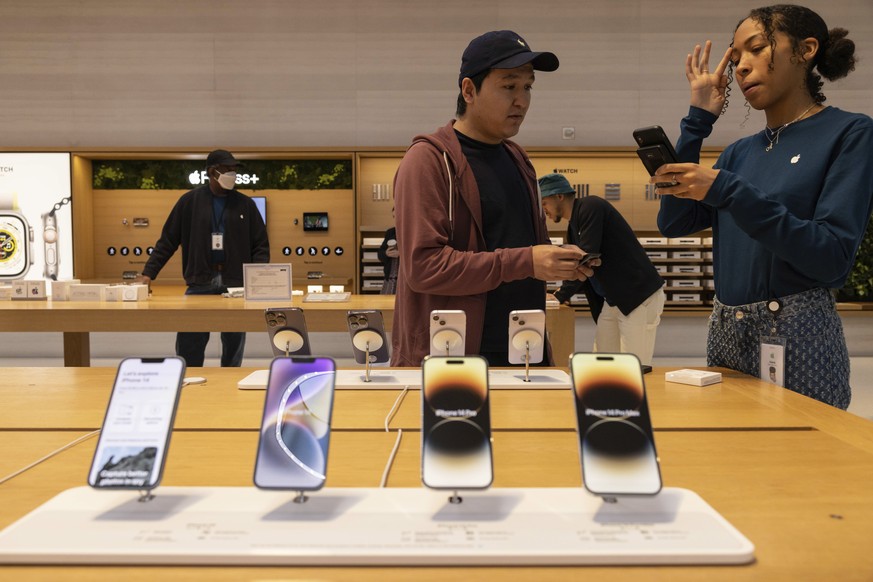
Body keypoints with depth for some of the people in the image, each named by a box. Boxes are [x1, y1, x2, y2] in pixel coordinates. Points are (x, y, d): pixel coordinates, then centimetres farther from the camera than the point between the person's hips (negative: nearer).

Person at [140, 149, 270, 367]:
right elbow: (167, 241, 5)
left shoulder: (245, 204, 7)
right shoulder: (189, 201, 4)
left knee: (233, 346, 9)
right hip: (199, 283, -1)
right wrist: (149, 273, -4)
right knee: (188, 346, -2)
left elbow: (260, 245, 7)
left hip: (235, 284, 1)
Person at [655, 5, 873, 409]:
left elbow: (832, 257, -16)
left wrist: (727, 191, -22)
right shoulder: (740, 153, 11)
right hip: (725, 333, 6)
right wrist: (698, 119, 2)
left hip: (796, 338, -6)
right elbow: (673, 223, 2)